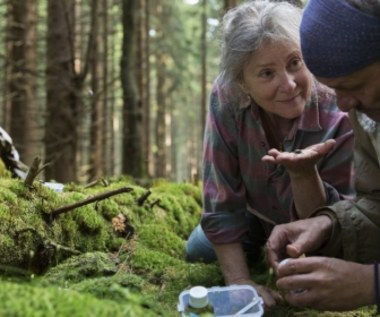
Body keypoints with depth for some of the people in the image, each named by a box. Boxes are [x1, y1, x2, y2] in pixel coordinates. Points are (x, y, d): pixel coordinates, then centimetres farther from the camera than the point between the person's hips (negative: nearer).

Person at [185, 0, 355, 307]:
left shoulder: (341, 115, -39)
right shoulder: (226, 98, -32)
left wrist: (304, 172, -54)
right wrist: (239, 281, -30)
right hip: (259, 211, 2)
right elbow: (222, 200, -25)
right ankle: (255, 247, 29)